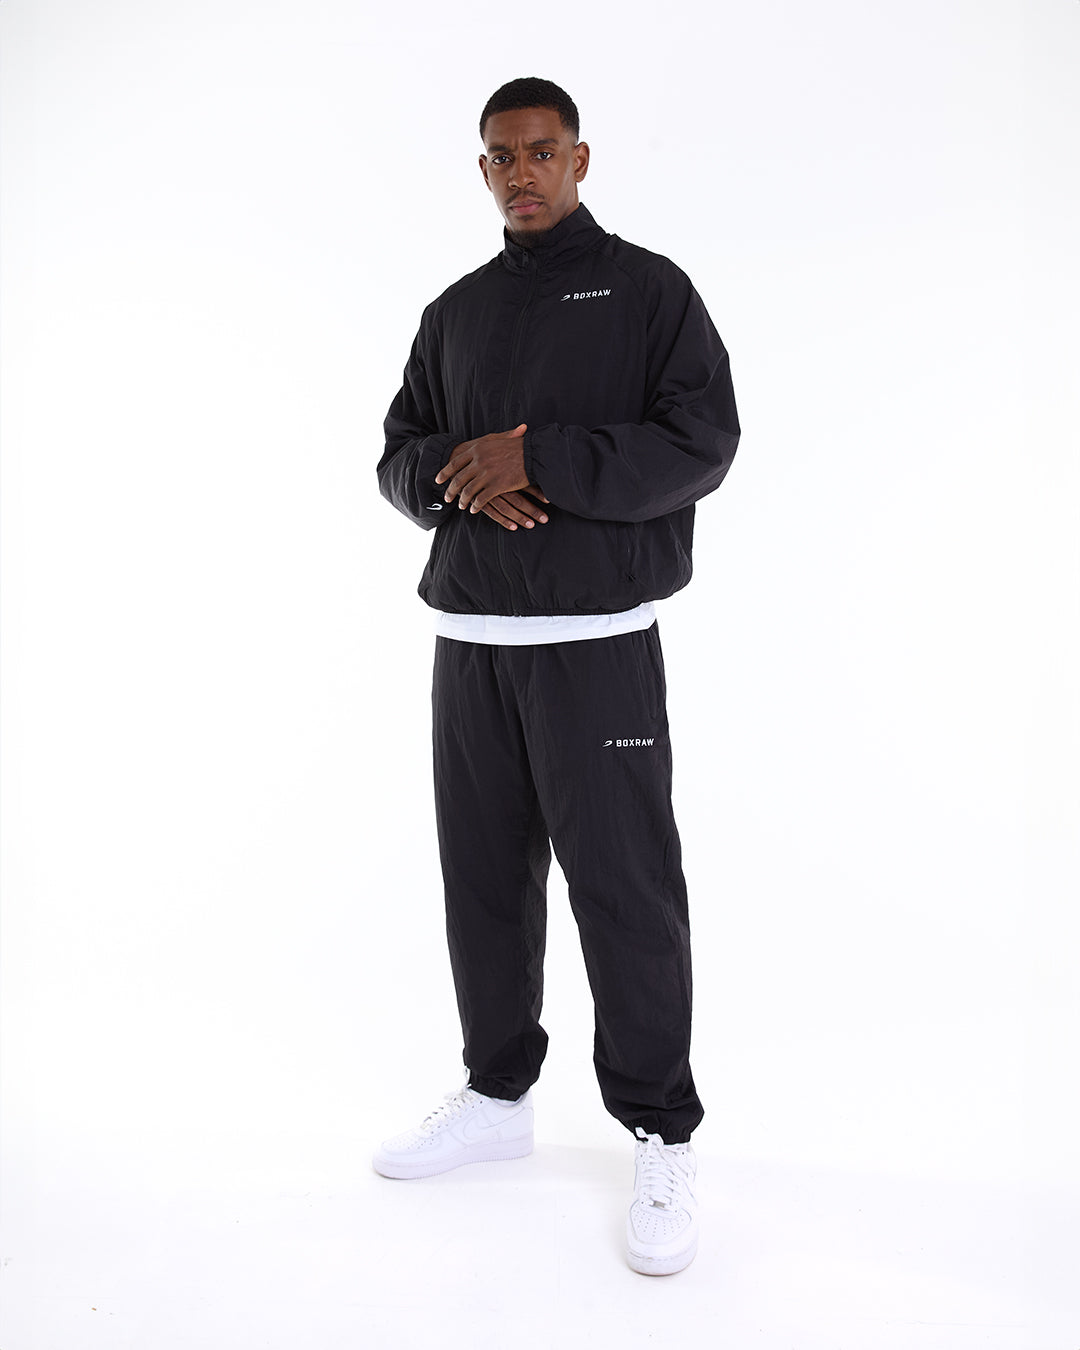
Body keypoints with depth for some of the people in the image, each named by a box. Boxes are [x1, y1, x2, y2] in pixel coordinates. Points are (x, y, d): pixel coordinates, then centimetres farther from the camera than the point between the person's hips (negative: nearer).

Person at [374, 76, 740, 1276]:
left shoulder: (648, 289, 3)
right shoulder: (454, 312, 18)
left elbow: (702, 444, -8)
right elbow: (399, 461, 15)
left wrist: (541, 459, -17)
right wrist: (459, 473, -8)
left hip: (594, 639, -5)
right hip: (467, 636, 5)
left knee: (624, 887, -4)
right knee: (483, 877, 11)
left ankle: (660, 1140, 11)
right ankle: (497, 1096, 27)